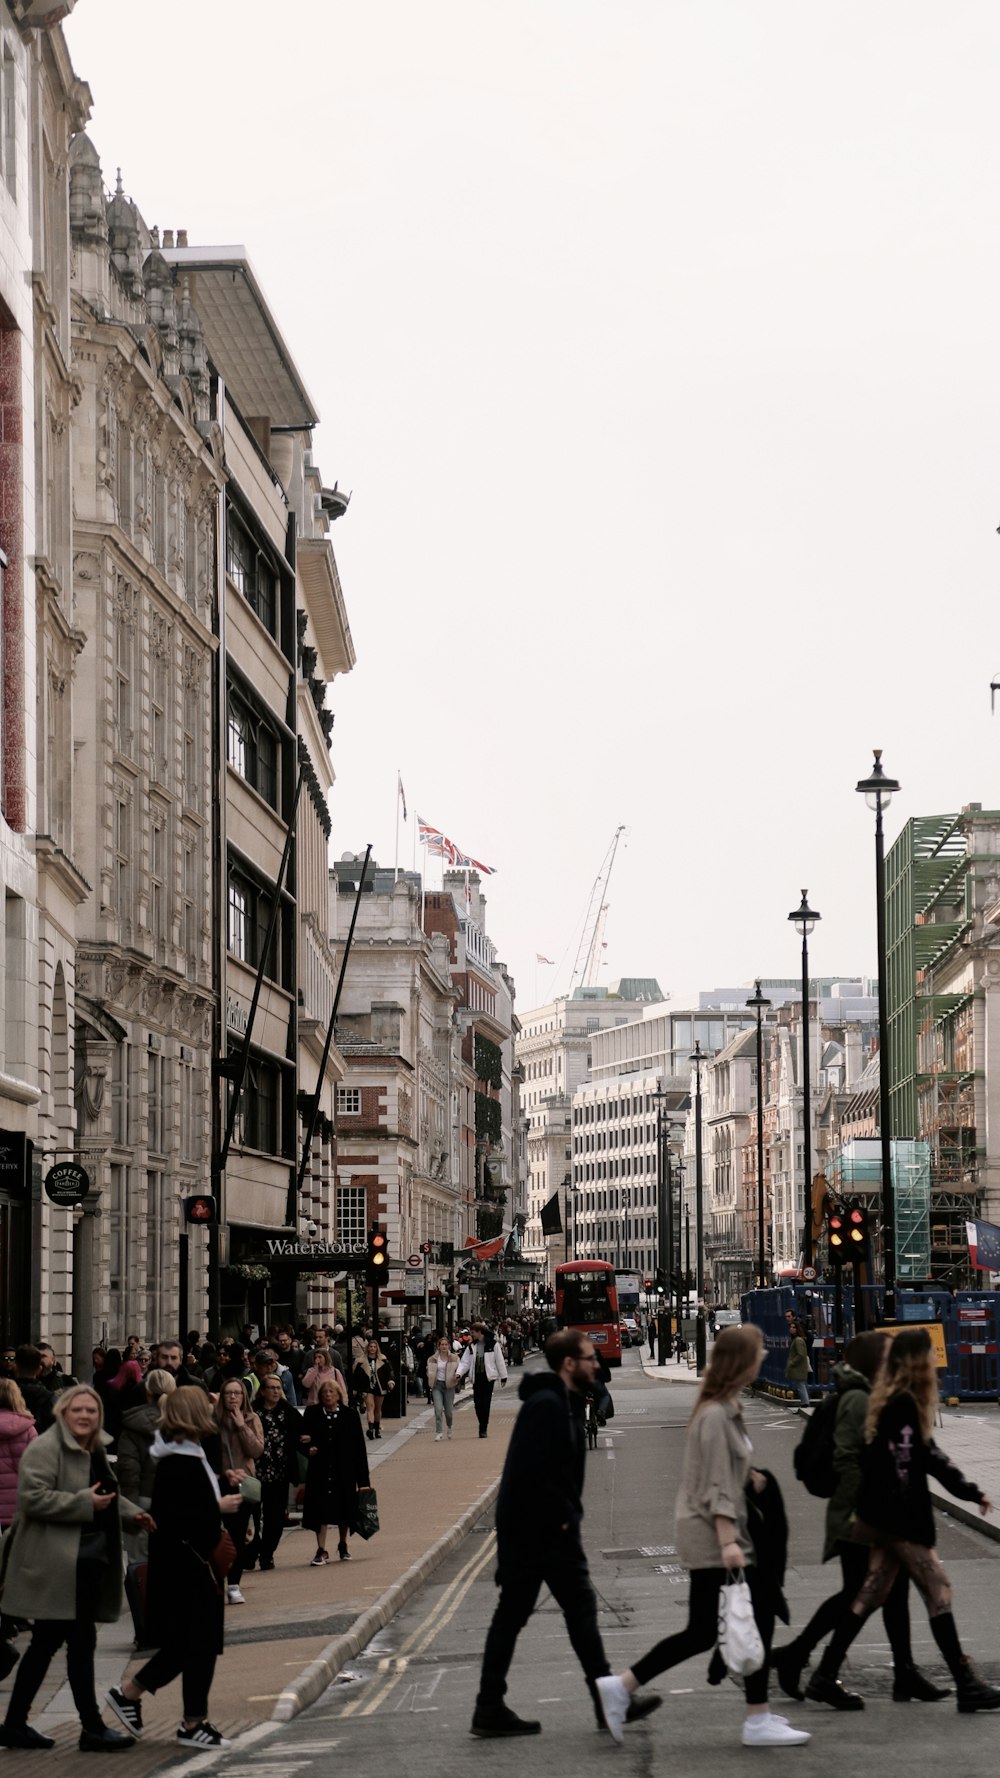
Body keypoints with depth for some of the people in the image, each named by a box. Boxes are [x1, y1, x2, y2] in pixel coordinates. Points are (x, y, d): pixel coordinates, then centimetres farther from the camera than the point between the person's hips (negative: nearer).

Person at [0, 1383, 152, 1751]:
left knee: (46, 1644, 13)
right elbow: (32, 1497, -22)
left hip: (87, 1561, 9)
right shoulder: (44, 1449, -12)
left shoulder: (94, 1450, 17)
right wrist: (85, 1503, -22)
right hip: (59, 1565, -9)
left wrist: (131, 1514, 13)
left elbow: (106, 1493, 32)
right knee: (81, 1642, -8)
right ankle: (92, 1730, -3)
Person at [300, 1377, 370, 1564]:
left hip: (344, 1472, 0)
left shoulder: (349, 1415, -1)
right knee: (320, 1510, -2)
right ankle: (321, 1550, 4)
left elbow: (359, 1447, -1)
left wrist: (362, 1478, -4)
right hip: (320, 1470, 0)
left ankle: (343, 1546, 30)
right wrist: (308, 1448, -20)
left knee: (344, 1510, 10)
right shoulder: (312, 1414, 1)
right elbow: (302, 1440, 5)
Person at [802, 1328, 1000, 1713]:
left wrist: (969, 1491, 23)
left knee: (872, 1593, 11)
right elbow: (902, 1465, -21)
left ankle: (825, 1674, 13)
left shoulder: (895, 1401, 14)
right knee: (937, 1590, -6)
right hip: (897, 1517, -10)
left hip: (887, 1517, 10)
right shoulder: (902, 1405, -17)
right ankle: (966, 1685, -4)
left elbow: (926, 1454, 22)